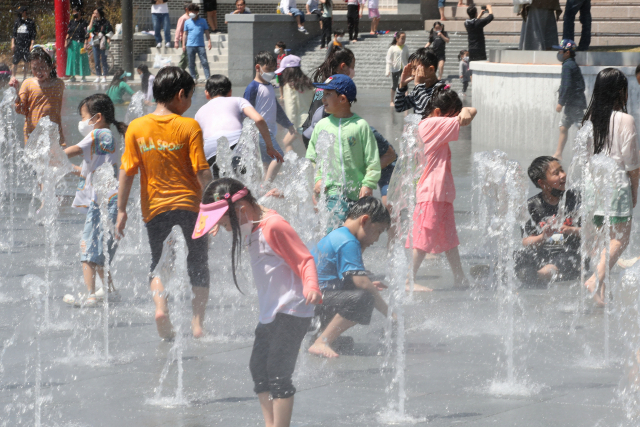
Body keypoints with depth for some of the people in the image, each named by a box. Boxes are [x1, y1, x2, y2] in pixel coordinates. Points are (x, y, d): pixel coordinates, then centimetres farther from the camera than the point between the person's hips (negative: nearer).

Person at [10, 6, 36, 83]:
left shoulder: (31, 22, 2)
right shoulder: (17, 21, 9)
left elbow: (33, 35, 1)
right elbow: (14, 33, 12)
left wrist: (32, 45, -8)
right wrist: (12, 43, 4)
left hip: (26, 46, -2)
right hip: (18, 45, 2)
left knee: (26, 62, -1)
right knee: (15, 62, 0)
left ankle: (24, 77, 9)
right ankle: (13, 77, 9)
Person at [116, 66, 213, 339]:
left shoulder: (136, 128, -3)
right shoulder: (189, 126, -10)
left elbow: (127, 172, -3)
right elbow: (201, 172, -12)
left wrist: (121, 210, 3)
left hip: (155, 207, 2)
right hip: (189, 204, -2)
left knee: (157, 263, 16)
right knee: (198, 265, 14)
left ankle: (160, 306, -10)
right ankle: (197, 322, 8)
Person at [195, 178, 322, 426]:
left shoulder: (274, 227, -20)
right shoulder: (251, 227, 9)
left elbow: (304, 260, -25)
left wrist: (311, 287, -38)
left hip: (291, 311, -11)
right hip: (269, 313, 11)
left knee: (278, 373, -14)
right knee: (259, 368, 13)